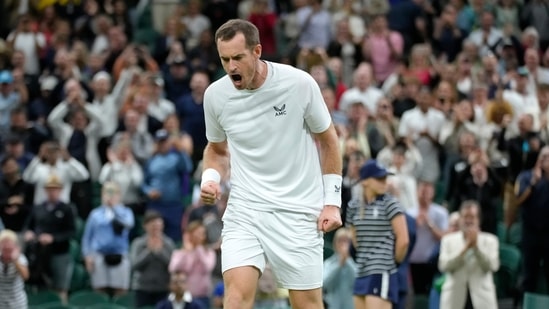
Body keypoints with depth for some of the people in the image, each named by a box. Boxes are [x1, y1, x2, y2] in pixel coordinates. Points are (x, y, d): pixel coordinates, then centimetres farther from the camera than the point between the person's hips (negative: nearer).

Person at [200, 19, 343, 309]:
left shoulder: (299, 83, -11)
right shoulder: (215, 95, -3)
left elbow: (327, 141, 3)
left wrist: (332, 202, 0)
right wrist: (210, 178, -5)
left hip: (298, 212, -1)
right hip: (244, 210, 2)